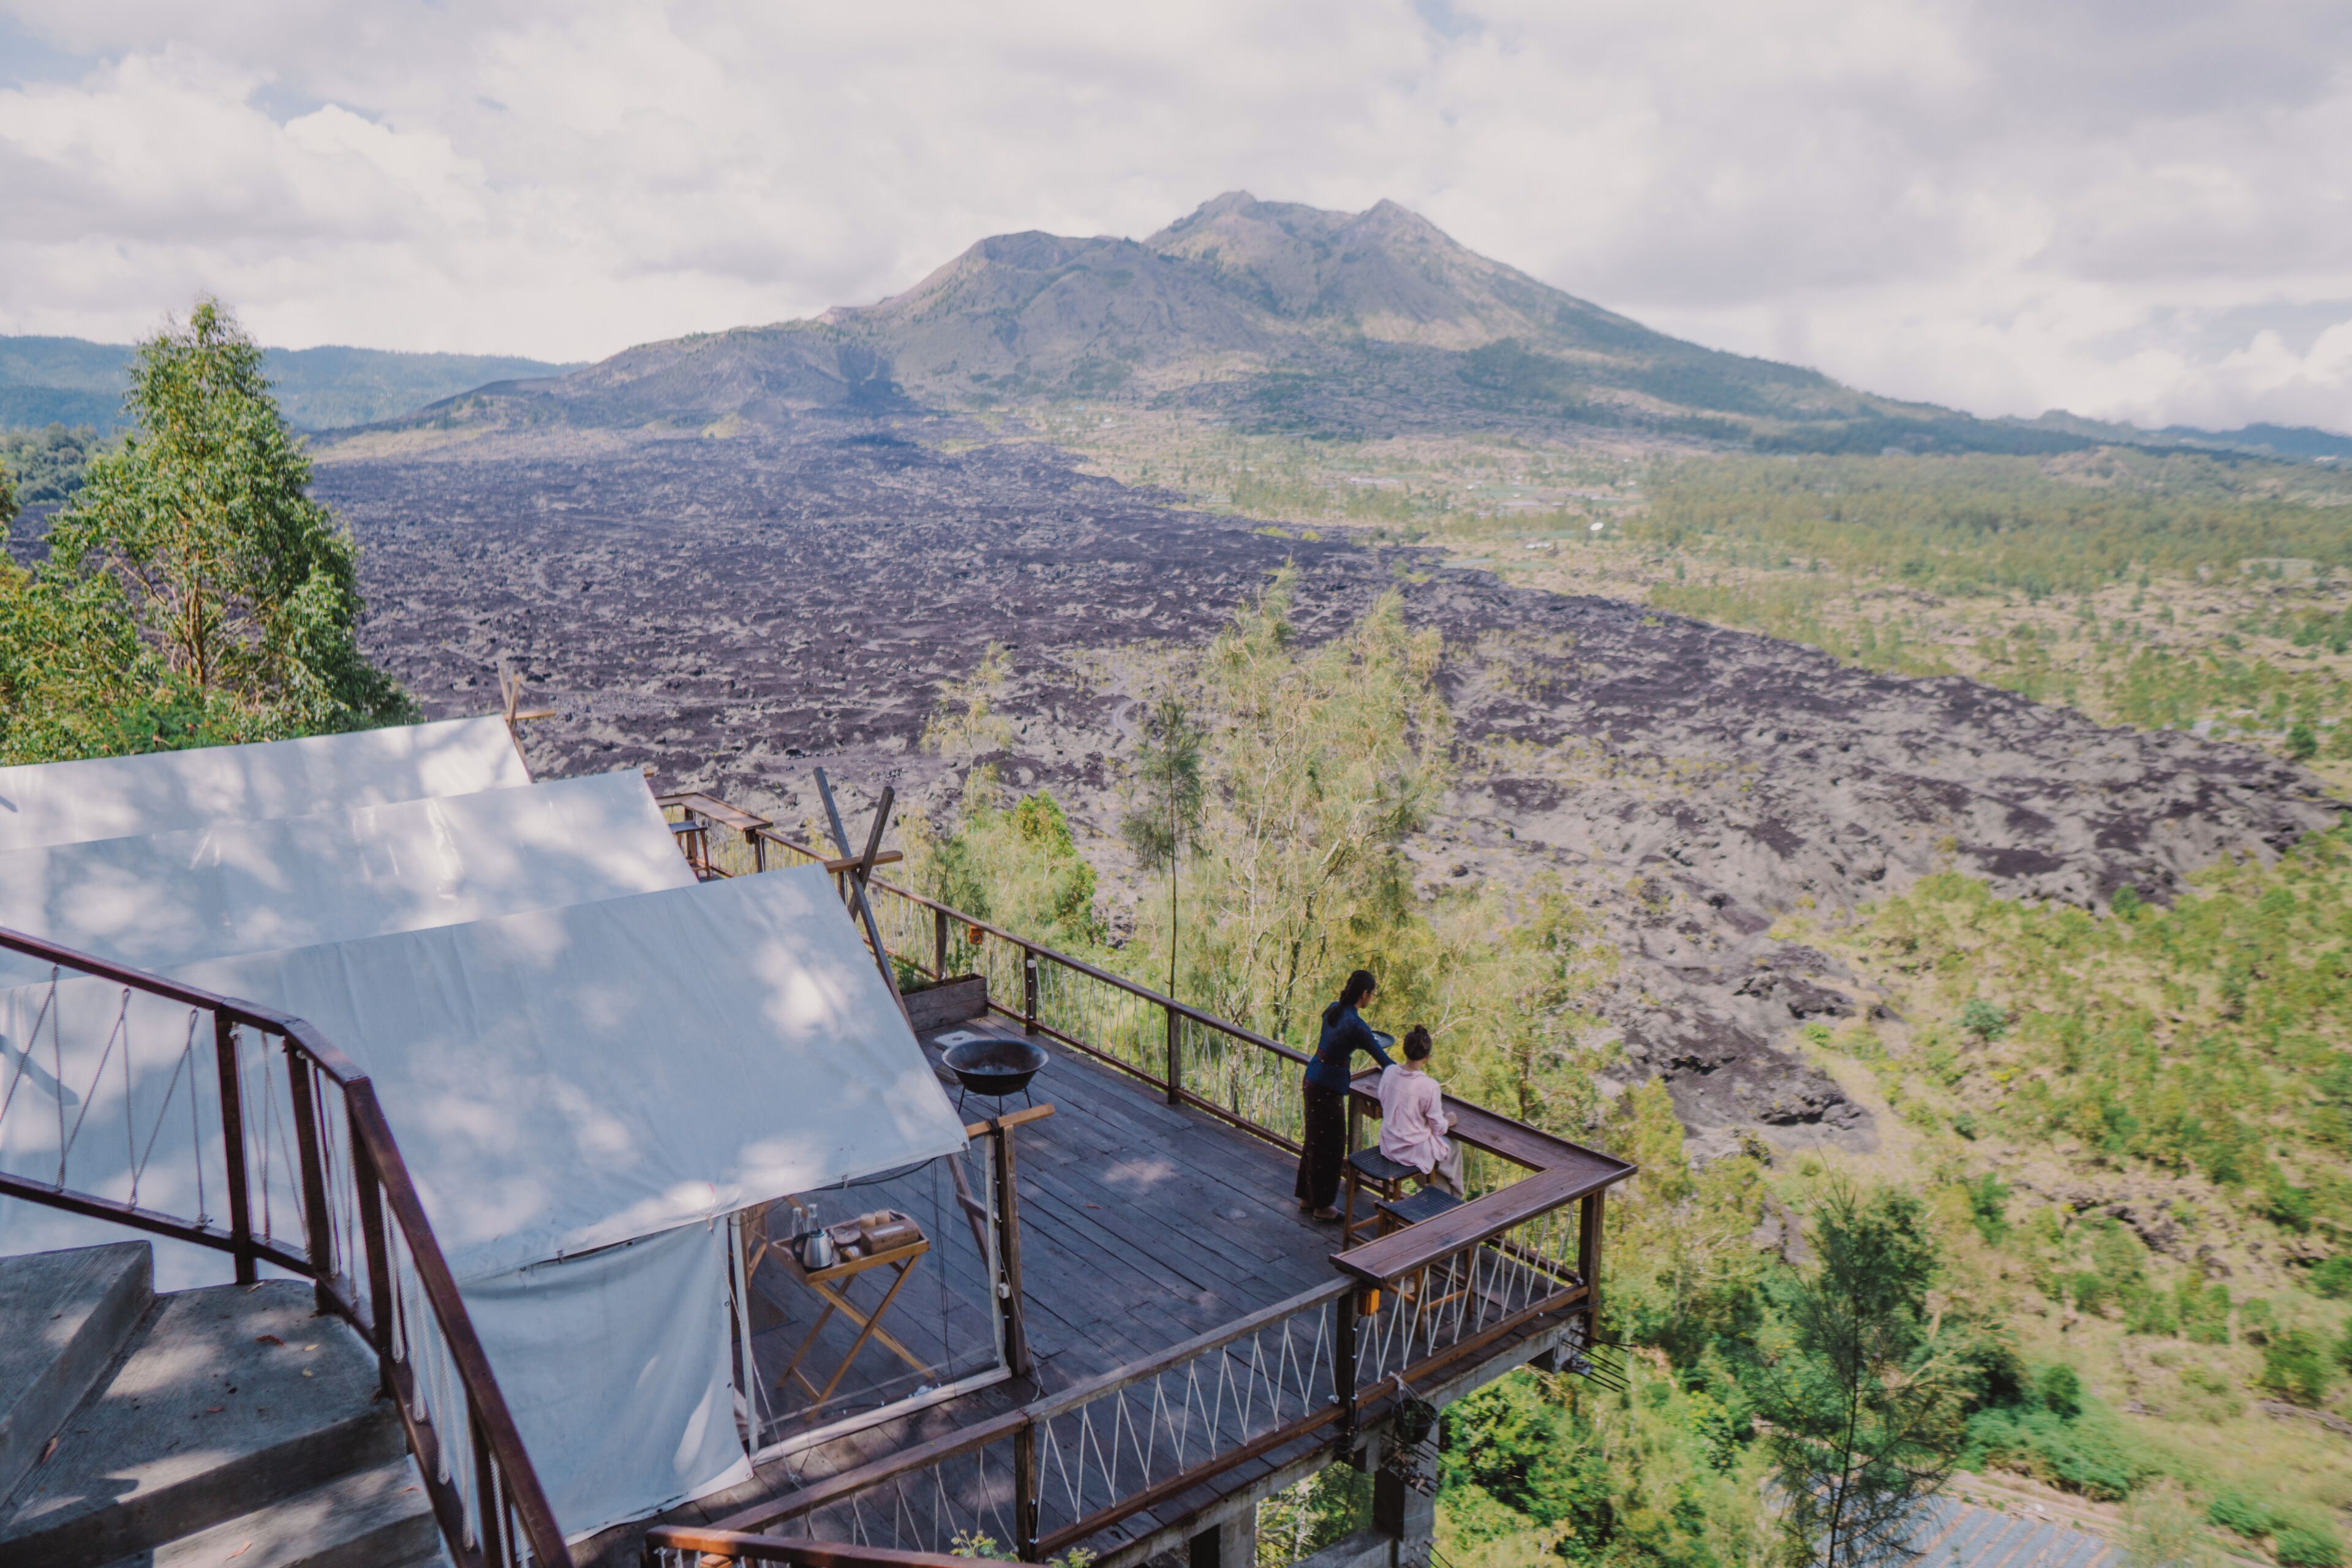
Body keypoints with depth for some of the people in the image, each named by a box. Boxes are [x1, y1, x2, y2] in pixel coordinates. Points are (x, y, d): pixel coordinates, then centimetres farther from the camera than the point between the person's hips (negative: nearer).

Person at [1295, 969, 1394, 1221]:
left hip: (1313, 1077, 9)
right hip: (1329, 1087, -9)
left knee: (1315, 1138, 21)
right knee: (1330, 1144, 7)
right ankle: (1322, 1205, 20)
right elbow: (1383, 1060, -17)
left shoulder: (1333, 1009, 1)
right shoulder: (1356, 1025, -23)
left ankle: (1307, 1197, 34)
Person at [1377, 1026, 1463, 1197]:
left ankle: (1430, 1187, 50)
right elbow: (1438, 1128, -16)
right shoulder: (1430, 1087, -27)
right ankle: (1452, 1199, 44)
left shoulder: (1389, 1071, -13)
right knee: (1452, 1148, 26)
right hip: (1413, 1152, -5)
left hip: (1388, 1144, 5)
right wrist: (1449, 1121, 7)